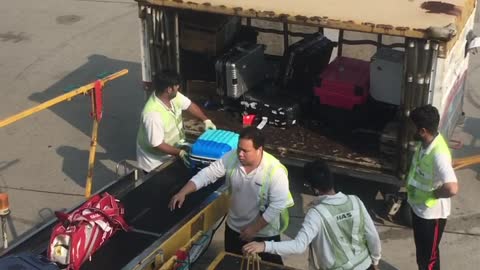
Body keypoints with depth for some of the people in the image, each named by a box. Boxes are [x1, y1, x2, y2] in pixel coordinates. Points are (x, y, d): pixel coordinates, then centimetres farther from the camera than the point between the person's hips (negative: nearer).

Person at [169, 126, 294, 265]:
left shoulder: (275, 171, -28)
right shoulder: (231, 157, -15)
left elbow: (278, 205, -24)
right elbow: (207, 174, -12)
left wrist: (254, 228, -21)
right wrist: (183, 192, -22)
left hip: (264, 233, -4)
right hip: (234, 227, 4)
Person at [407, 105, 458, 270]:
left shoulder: (439, 154, -34)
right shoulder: (425, 142, -6)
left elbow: (452, 188, -45)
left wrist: (432, 194, -26)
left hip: (431, 213, -8)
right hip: (418, 207, 8)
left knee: (428, 256, 12)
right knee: (421, 251, 27)